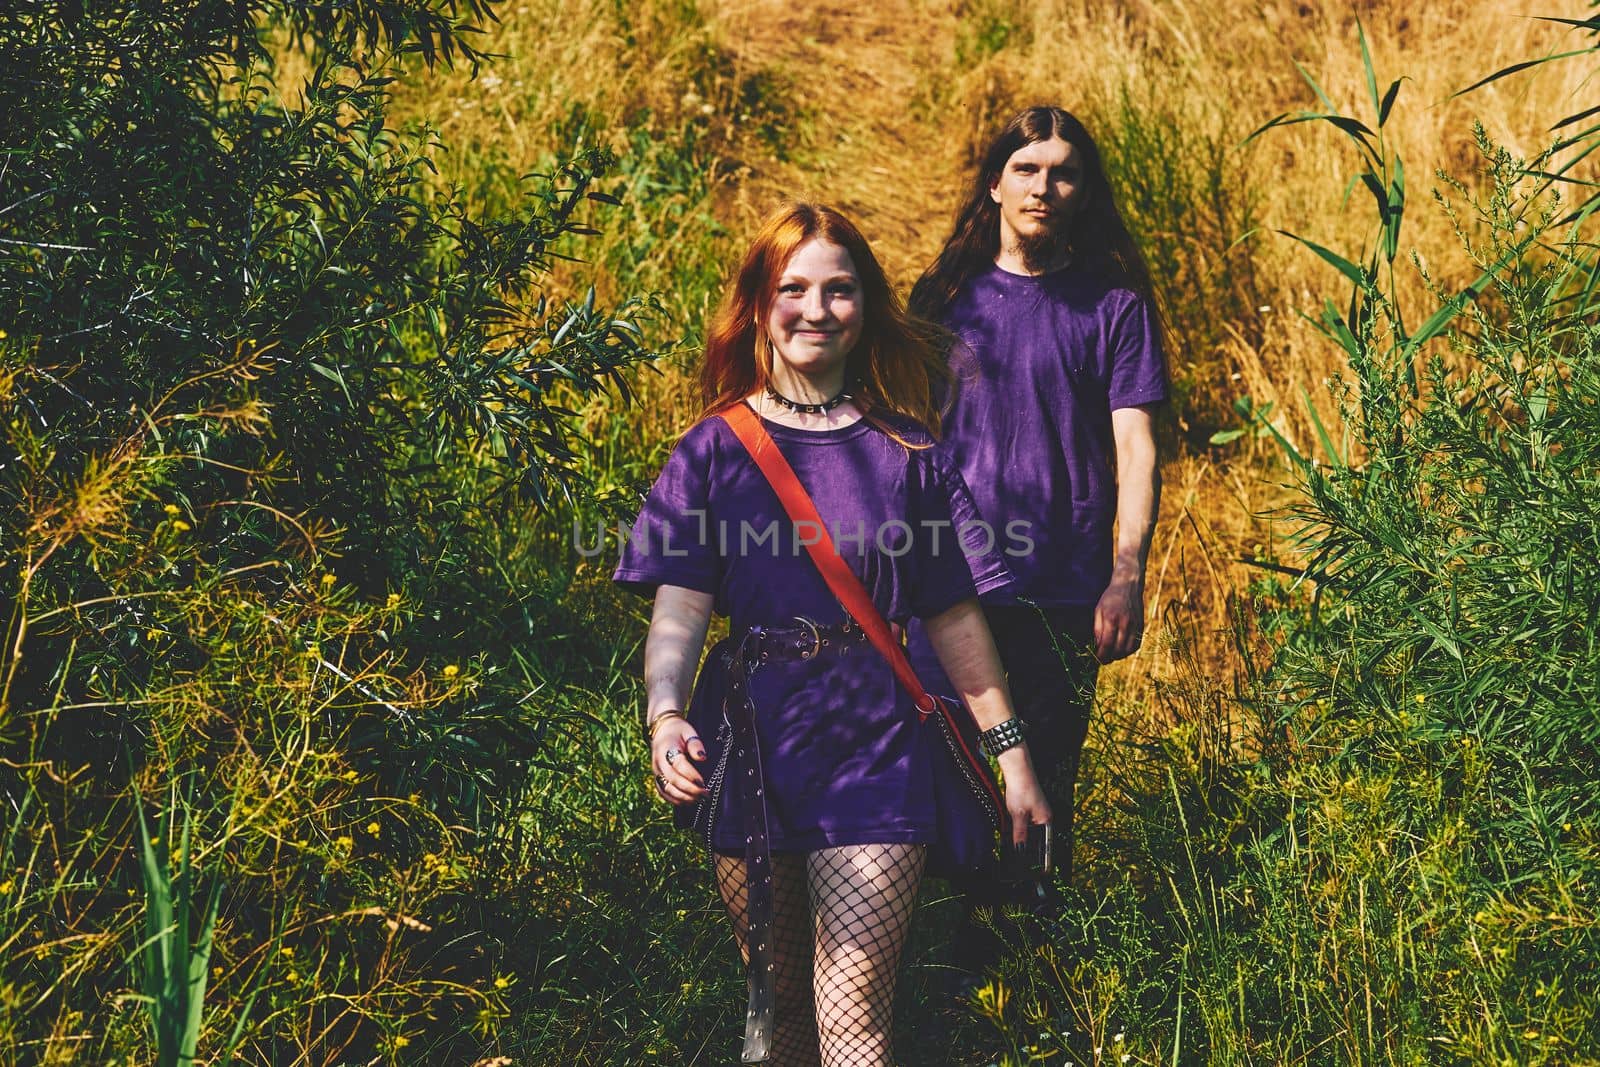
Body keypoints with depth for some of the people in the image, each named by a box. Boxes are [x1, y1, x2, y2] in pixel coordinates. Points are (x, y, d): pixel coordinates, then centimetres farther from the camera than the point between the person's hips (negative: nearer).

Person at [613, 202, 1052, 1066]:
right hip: (750, 732, 1)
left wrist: (1012, 755, 7)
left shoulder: (903, 450, 6)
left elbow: (955, 615, 9)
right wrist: (665, 712, -23)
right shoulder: (717, 446, 5)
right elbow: (680, 604, -4)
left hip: (873, 738, -1)